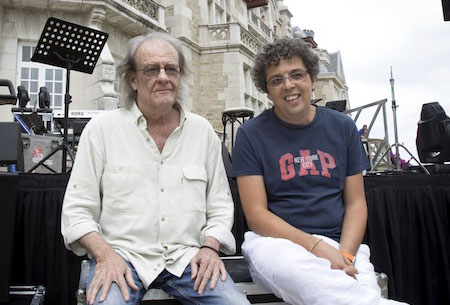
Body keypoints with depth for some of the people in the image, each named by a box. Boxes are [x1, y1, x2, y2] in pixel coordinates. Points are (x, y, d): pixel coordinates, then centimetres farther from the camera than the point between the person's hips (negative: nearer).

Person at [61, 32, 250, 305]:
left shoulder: (203, 130, 8)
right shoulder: (102, 128, 1)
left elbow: (220, 205, 11)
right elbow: (77, 209, 1)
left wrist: (210, 247, -5)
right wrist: (105, 255, -13)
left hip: (187, 257, 3)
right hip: (122, 255, -2)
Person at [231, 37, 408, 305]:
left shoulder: (343, 127, 10)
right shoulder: (251, 134, 1)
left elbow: (356, 202, 9)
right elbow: (256, 213, -5)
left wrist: (345, 254, -9)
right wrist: (317, 246, -16)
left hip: (340, 242, 2)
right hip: (276, 241, -1)